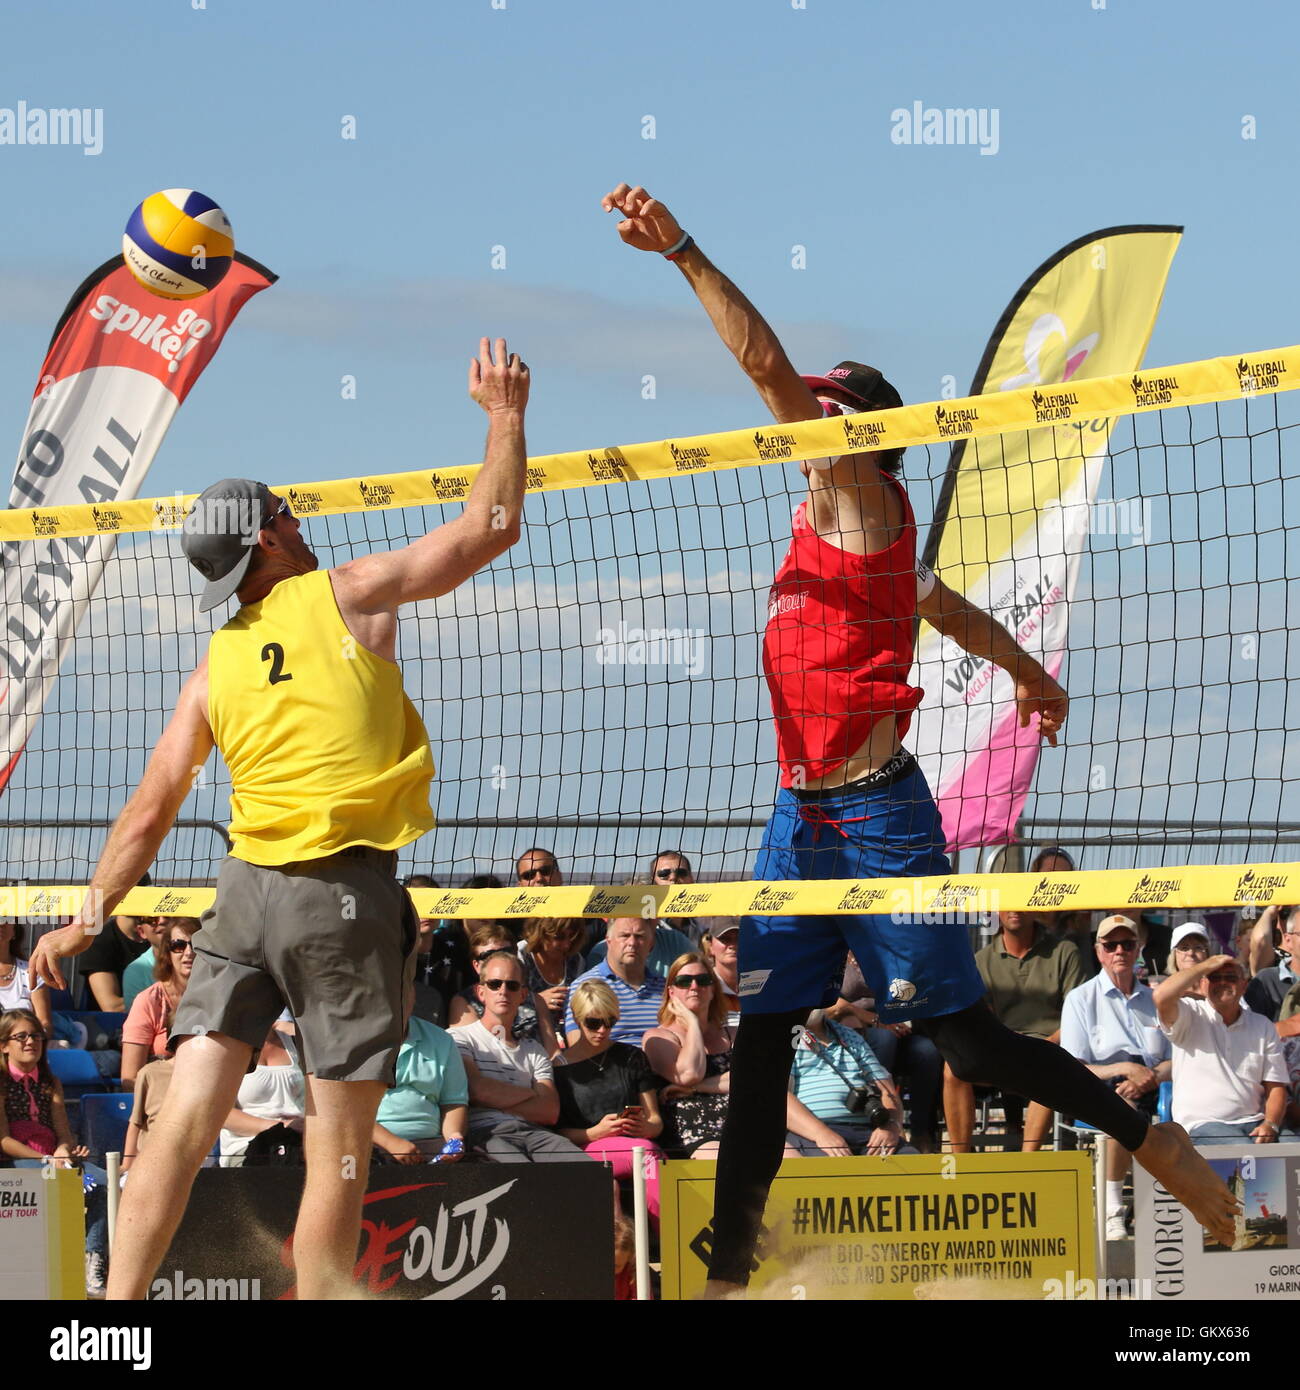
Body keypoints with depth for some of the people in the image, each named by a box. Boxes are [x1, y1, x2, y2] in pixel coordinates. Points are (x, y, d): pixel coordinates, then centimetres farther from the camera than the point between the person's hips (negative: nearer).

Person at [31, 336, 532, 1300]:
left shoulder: (215, 667, 11)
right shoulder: (349, 597, 0)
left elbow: (150, 812, 11)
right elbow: (491, 527, 3)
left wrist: (87, 920, 19)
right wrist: (506, 414, 14)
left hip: (246, 892, 4)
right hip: (347, 894, -4)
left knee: (184, 1127, 0)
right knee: (338, 1151, 0)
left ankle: (117, 1306, -7)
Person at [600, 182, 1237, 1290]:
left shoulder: (867, 500, -7)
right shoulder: (837, 523, 17)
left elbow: (766, 363, -18)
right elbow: (951, 611, 34)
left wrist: (680, 251, -22)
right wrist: (1030, 675, 51)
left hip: (877, 816, -9)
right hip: (801, 817, 9)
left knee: (969, 1041, -3)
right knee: (760, 1041, 2)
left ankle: (1157, 1140, 14)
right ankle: (730, 1266, 4)